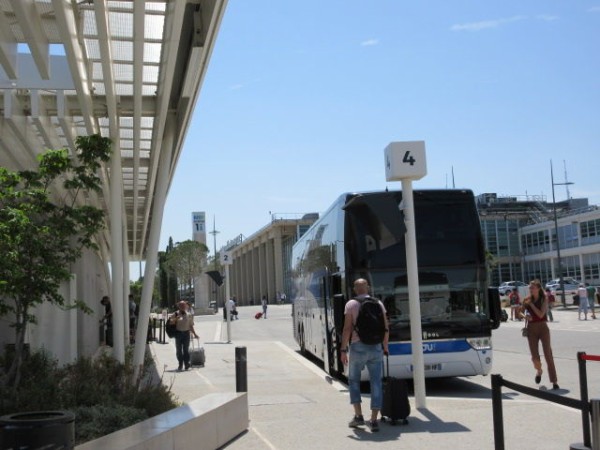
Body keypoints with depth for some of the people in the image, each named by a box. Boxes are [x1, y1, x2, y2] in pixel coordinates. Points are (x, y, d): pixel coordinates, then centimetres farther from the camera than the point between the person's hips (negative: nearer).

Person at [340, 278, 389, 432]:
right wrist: (385, 347, 18)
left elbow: (347, 328, -9)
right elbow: (385, 328, 6)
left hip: (357, 347, -2)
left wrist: (343, 350, -6)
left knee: (354, 380, 15)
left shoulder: (351, 304, -2)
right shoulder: (378, 303, 8)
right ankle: (374, 421, 2)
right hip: (376, 347, 2)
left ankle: (358, 415, 9)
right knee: (376, 383, 5)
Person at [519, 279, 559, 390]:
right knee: (534, 356, 0)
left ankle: (554, 382, -1)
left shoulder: (544, 299, -5)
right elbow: (521, 311, 13)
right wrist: (525, 316, -8)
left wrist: (530, 304, -15)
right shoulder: (527, 299, 3)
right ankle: (538, 371, 34)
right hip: (531, 328, 2)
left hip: (543, 327, -2)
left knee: (548, 354, -5)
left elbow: (541, 314, -17)